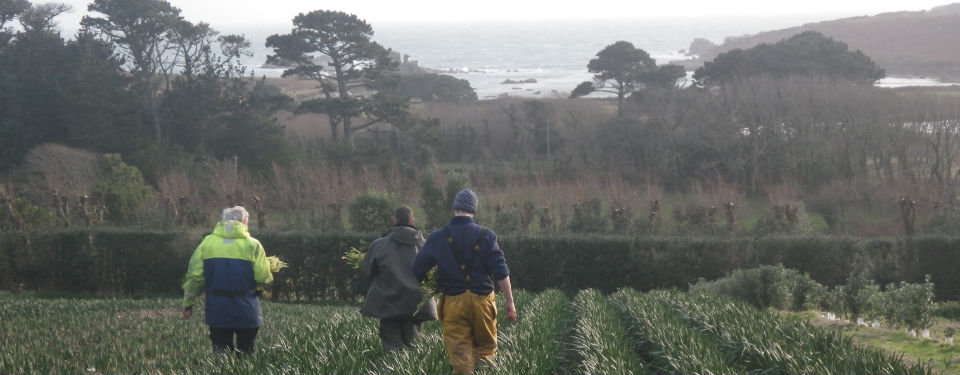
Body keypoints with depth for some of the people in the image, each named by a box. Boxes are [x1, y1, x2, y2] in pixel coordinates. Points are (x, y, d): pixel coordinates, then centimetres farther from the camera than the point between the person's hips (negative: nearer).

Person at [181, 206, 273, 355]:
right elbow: (263, 277, -8)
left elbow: (194, 275, 2)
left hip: (217, 309, 2)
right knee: (246, 353, 8)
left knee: (220, 351, 8)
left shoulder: (207, 242, 4)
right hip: (246, 312, -2)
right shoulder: (252, 244, -3)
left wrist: (188, 302, 11)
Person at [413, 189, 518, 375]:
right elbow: (501, 272, -7)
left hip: (452, 302, 1)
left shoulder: (437, 237, 1)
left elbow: (418, 270, 2)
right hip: (482, 301, -1)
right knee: (486, 347, 14)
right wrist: (509, 302, -2)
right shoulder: (485, 236, -2)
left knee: (460, 356, 2)